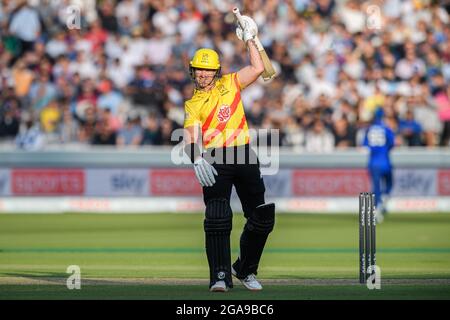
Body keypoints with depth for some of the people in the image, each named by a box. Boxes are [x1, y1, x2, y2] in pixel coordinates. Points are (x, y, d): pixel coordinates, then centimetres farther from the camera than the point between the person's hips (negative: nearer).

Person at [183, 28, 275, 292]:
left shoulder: (230, 83, 17)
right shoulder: (192, 104, 10)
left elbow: (258, 68, 7)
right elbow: (191, 136, -5)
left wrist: (249, 39, 7)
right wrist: (197, 160, -24)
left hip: (244, 156, 2)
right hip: (215, 161, -2)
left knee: (263, 216, 1)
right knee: (217, 217, -17)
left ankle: (246, 269, 19)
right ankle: (220, 276, -19)